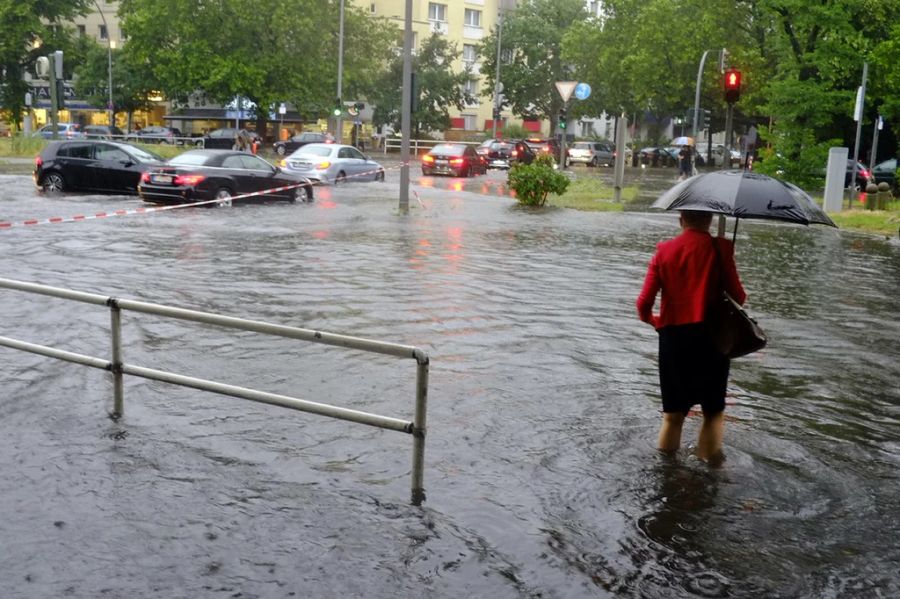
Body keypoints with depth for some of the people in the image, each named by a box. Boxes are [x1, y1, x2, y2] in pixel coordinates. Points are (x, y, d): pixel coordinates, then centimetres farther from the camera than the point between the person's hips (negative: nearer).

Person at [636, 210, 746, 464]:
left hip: (672, 337, 3)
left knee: (674, 410, 17)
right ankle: (710, 460, 14)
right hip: (710, 336, -3)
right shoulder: (718, 248, -5)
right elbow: (738, 297, -8)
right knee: (713, 410, 13)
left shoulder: (664, 251, 3)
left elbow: (644, 303, -1)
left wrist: (652, 319, 20)